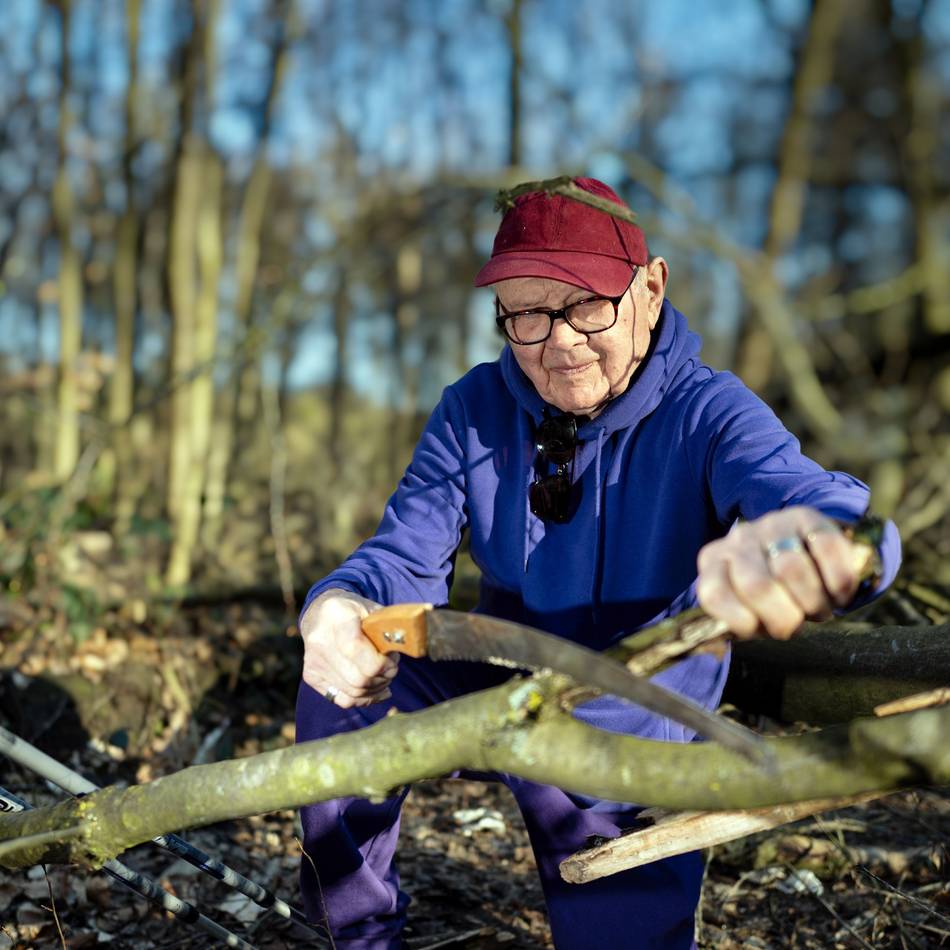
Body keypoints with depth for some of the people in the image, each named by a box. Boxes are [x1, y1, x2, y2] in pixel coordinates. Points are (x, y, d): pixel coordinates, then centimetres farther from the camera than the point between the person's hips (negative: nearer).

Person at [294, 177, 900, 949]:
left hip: (630, 749, -2)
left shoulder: (706, 415, -21)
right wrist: (337, 608, -42)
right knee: (338, 683, -17)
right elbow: (406, 553, -15)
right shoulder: (476, 409, -9)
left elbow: (840, 511, -40)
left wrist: (794, 539, -69)